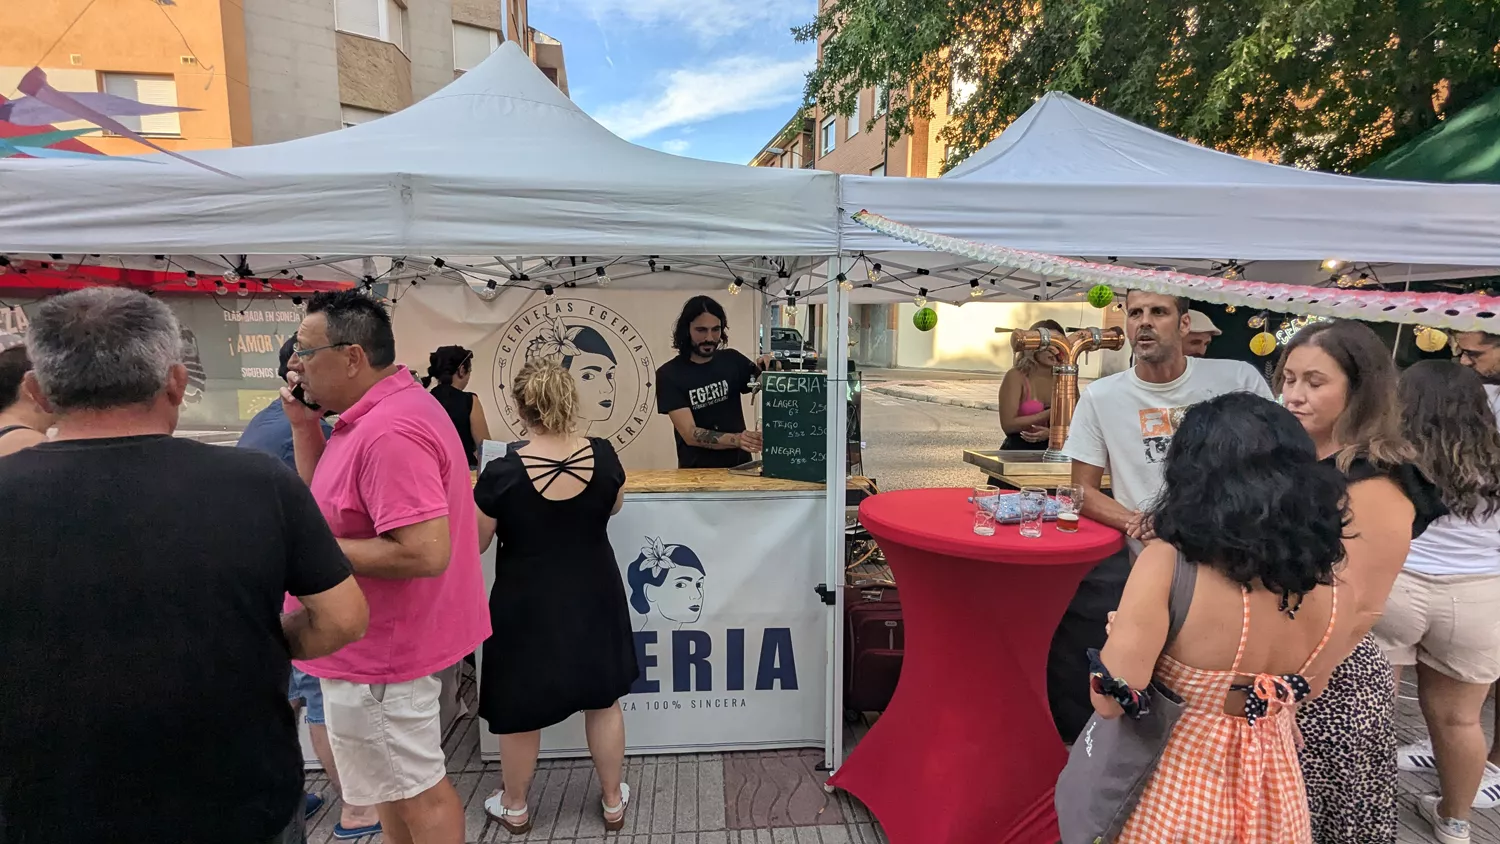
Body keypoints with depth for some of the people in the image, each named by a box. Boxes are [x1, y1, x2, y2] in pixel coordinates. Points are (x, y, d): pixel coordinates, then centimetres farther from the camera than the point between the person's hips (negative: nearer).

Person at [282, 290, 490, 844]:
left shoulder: (388, 431, -28)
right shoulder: (384, 410, 7)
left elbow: (426, 552, -33)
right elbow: (325, 497, 13)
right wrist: (303, 423, -1)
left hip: (380, 649, -10)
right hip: (382, 639, 10)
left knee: (416, 790, 10)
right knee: (395, 783, 25)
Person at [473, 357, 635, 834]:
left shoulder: (503, 473, -21)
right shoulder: (603, 456, -13)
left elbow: (473, 544, -7)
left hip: (529, 605, -2)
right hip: (593, 597, 3)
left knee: (520, 708, 18)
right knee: (603, 700, 19)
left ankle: (514, 807, 39)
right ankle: (613, 800, 35)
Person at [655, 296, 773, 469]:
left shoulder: (732, 360, 3)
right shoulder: (669, 374, -6)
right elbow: (690, 434, -14)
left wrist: (767, 371, -12)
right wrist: (736, 440, -30)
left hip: (739, 466, 2)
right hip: (697, 470, -2)